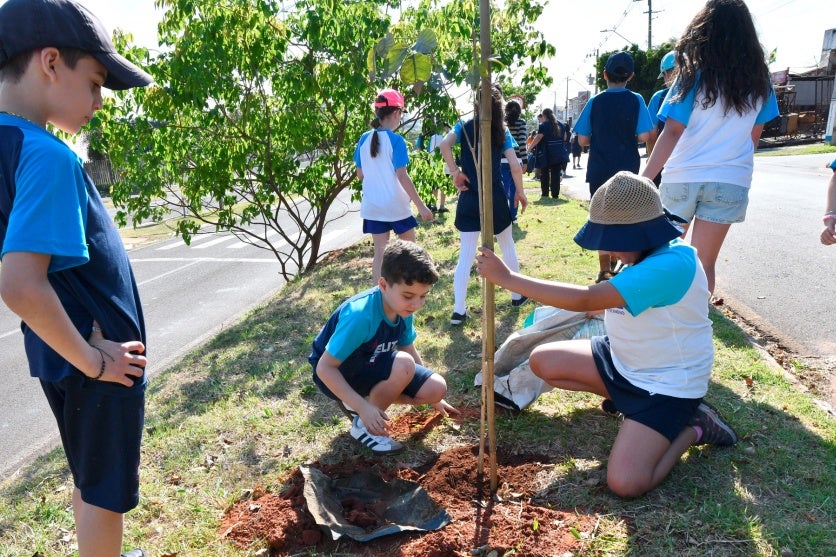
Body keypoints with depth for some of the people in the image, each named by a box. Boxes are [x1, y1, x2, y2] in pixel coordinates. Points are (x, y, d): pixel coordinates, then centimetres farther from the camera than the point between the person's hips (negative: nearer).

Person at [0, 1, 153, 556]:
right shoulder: (48, 156, -25)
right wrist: (91, 360, -20)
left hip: (63, 354, 8)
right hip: (98, 364, -8)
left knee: (91, 480, 25)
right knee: (107, 491, 11)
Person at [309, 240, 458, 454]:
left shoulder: (402, 308, -11)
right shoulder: (360, 315, -34)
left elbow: (409, 350, 7)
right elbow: (324, 367, -29)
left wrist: (434, 396, 12)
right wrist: (363, 407, -34)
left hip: (370, 367, 7)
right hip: (336, 374, -7)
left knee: (436, 388, -7)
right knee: (403, 365, -33)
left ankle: (371, 396, 10)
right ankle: (362, 425, -10)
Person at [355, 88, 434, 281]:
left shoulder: (364, 139, 2)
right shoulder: (396, 140, -14)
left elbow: (360, 174, 8)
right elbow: (402, 176, -18)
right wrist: (421, 206, -15)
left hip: (372, 206, 5)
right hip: (396, 205, -4)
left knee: (379, 253, 8)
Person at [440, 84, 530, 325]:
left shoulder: (464, 127, 1)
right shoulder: (502, 131, 2)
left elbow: (444, 145, -19)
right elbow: (515, 166, -7)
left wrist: (455, 172, -10)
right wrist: (520, 193, 6)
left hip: (468, 200, 0)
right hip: (495, 198, 0)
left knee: (466, 256, 1)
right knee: (507, 245, 21)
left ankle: (459, 310, -1)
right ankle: (517, 295, 34)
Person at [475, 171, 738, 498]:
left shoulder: (672, 264, -33)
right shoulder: (645, 254, -3)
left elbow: (585, 300, -36)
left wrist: (506, 277, -33)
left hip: (667, 385, -8)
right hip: (624, 361, 8)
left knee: (625, 483, -20)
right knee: (542, 362, 2)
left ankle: (693, 427, 4)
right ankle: (621, 398, 13)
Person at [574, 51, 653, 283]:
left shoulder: (595, 102, -2)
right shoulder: (635, 101, -4)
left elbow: (582, 139, -2)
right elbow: (644, 136, -9)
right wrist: (628, 137, 11)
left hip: (599, 172, 0)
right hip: (627, 171, 0)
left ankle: (605, 269, 3)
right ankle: (616, 265, 23)